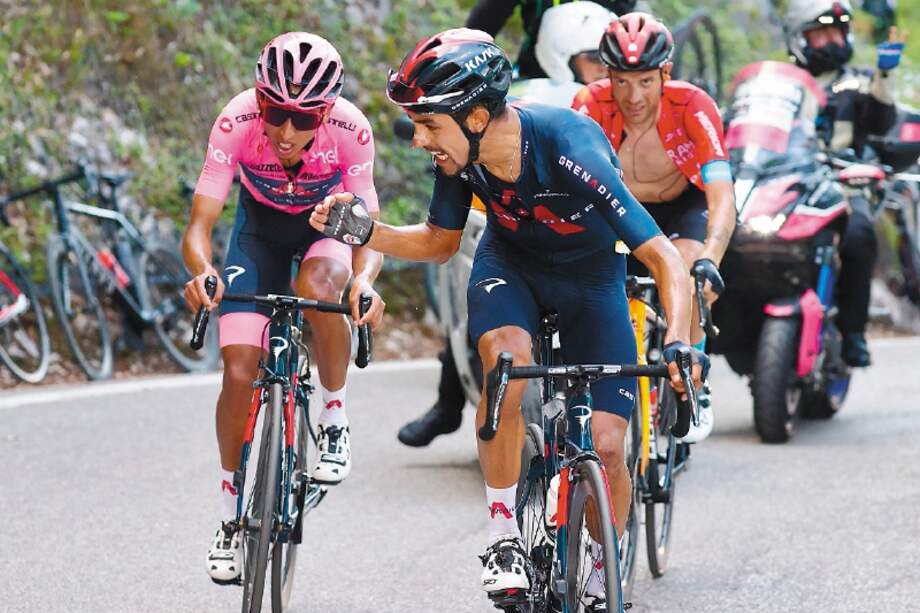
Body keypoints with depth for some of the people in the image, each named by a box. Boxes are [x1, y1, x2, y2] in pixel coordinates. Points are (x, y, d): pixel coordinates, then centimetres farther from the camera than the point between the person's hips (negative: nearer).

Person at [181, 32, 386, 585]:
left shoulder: (351, 130, -33)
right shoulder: (237, 123, -32)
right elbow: (200, 224, -31)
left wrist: (365, 281, -52)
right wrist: (202, 271, -53)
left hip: (330, 225, -1)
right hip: (261, 230, 1)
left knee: (315, 287, -37)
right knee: (239, 372, -11)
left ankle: (336, 421, -12)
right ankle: (233, 513, 9)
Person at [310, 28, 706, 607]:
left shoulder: (573, 150, -37)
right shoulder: (461, 151, -22)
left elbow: (665, 259, -37)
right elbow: (440, 242, -2)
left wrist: (679, 342, -53)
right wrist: (364, 232, -18)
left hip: (591, 275, -2)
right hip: (510, 262, 2)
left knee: (606, 446, -12)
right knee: (507, 356, -32)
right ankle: (504, 534, -19)